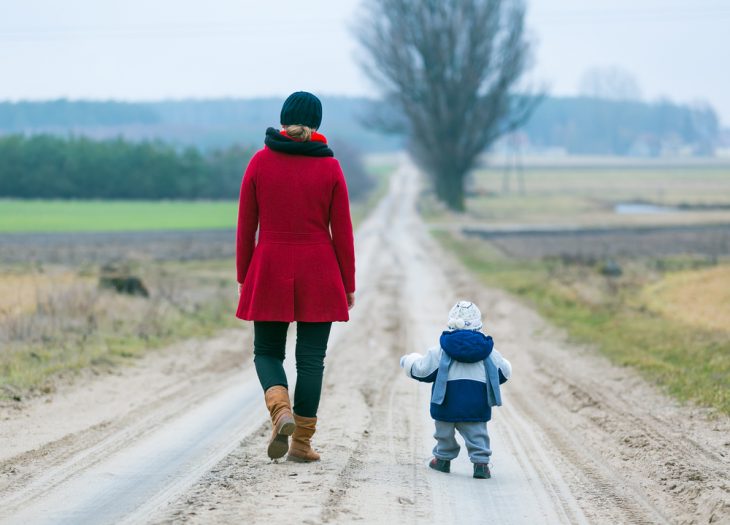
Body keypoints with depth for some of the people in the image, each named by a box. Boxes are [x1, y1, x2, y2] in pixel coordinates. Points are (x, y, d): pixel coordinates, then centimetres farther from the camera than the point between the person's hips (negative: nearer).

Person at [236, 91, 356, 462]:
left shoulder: (259, 163, -2)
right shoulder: (330, 167, -3)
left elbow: (246, 227, 1)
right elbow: (342, 232, -1)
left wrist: (243, 278, 10)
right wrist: (348, 285, 7)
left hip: (270, 272, 0)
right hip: (318, 275, 0)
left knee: (267, 351, 13)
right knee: (311, 357, 7)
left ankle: (281, 410, -14)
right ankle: (301, 442, 7)